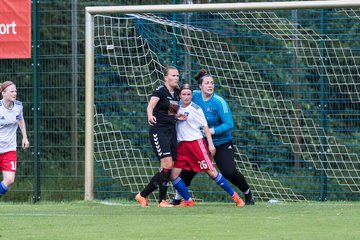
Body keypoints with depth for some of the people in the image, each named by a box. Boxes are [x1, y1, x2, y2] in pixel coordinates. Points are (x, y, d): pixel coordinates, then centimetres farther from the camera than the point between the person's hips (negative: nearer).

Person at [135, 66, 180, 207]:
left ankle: (143, 195, 17)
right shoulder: (160, 91, -8)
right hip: (158, 131, -8)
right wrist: (150, 116, -43)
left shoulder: (176, 93, 13)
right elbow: (150, 106, -22)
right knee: (167, 164, -17)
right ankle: (162, 200, -10)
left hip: (171, 131, 8)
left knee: (168, 168, 4)